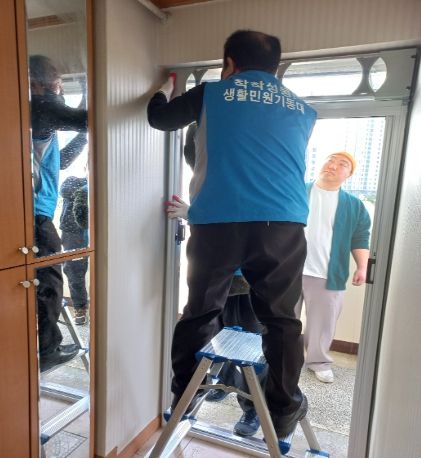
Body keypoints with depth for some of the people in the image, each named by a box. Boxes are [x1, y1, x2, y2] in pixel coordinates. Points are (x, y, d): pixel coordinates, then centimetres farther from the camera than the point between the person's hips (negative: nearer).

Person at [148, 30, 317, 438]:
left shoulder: (212, 93, 12)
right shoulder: (301, 109, 19)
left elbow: (158, 117, 23)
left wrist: (166, 88, 46)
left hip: (217, 221, -1)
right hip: (284, 224, 2)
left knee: (200, 310, 13)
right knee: (280, 317, 11)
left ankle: (183, 394, 27)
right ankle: (284, 409, 22)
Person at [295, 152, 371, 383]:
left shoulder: (355, 206, 8)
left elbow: (360, 239, 8)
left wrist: (362, 267, -5)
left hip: (328, 275, 1)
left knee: (322, 323, 8)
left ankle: (319, 361, 29)